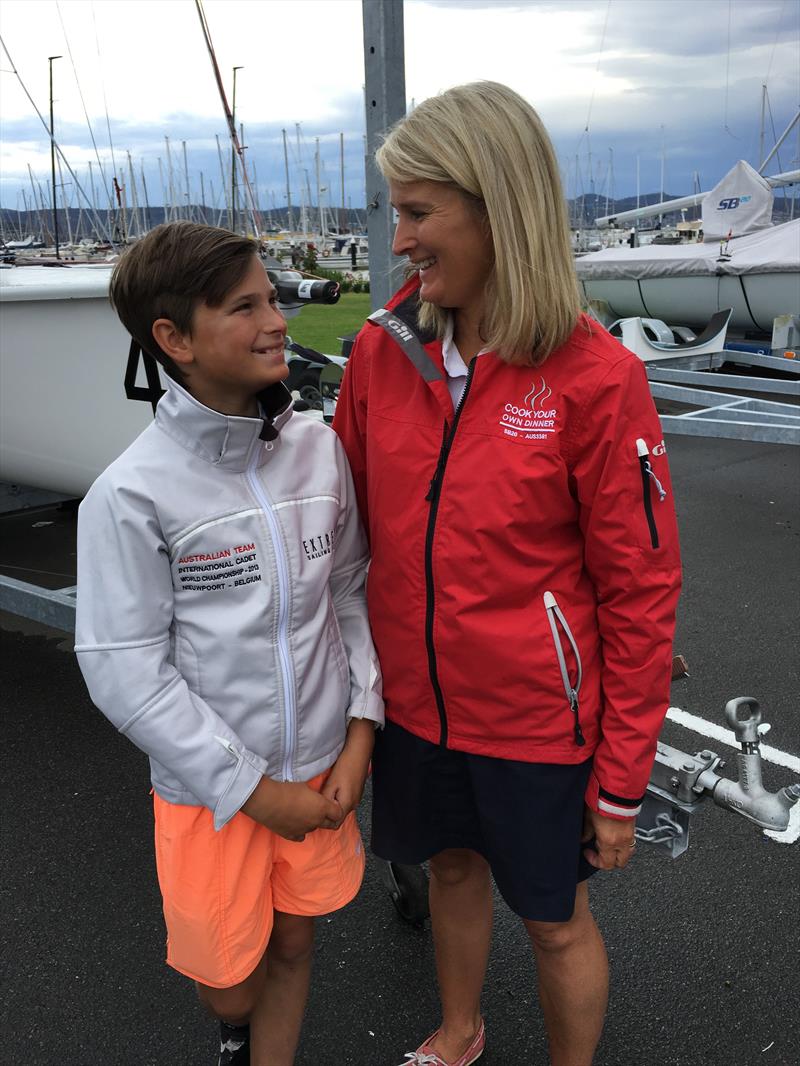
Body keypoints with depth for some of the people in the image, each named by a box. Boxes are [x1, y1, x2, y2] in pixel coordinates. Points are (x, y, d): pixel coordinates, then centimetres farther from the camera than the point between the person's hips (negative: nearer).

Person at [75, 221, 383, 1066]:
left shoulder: (319, 450, -5)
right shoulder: (131, 495, -19)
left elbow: (352, 593, 2)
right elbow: (123, 672, -16)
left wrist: (361, 731, -5)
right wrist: (252, 789, -13)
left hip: (323, 768, 3)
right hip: (213, 789, -3)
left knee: (294, 947, 19)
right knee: (230, 982, 16)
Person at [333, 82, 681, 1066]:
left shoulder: (595, 378, -19)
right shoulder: (383, 350, -6)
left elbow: (639, 592, -13)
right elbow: (351, 523, 4)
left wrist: (622, 780, -9)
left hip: (536, 720, -4)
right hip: (416, 700, 5)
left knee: (554, 919, 16)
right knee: (452, 867, 26)